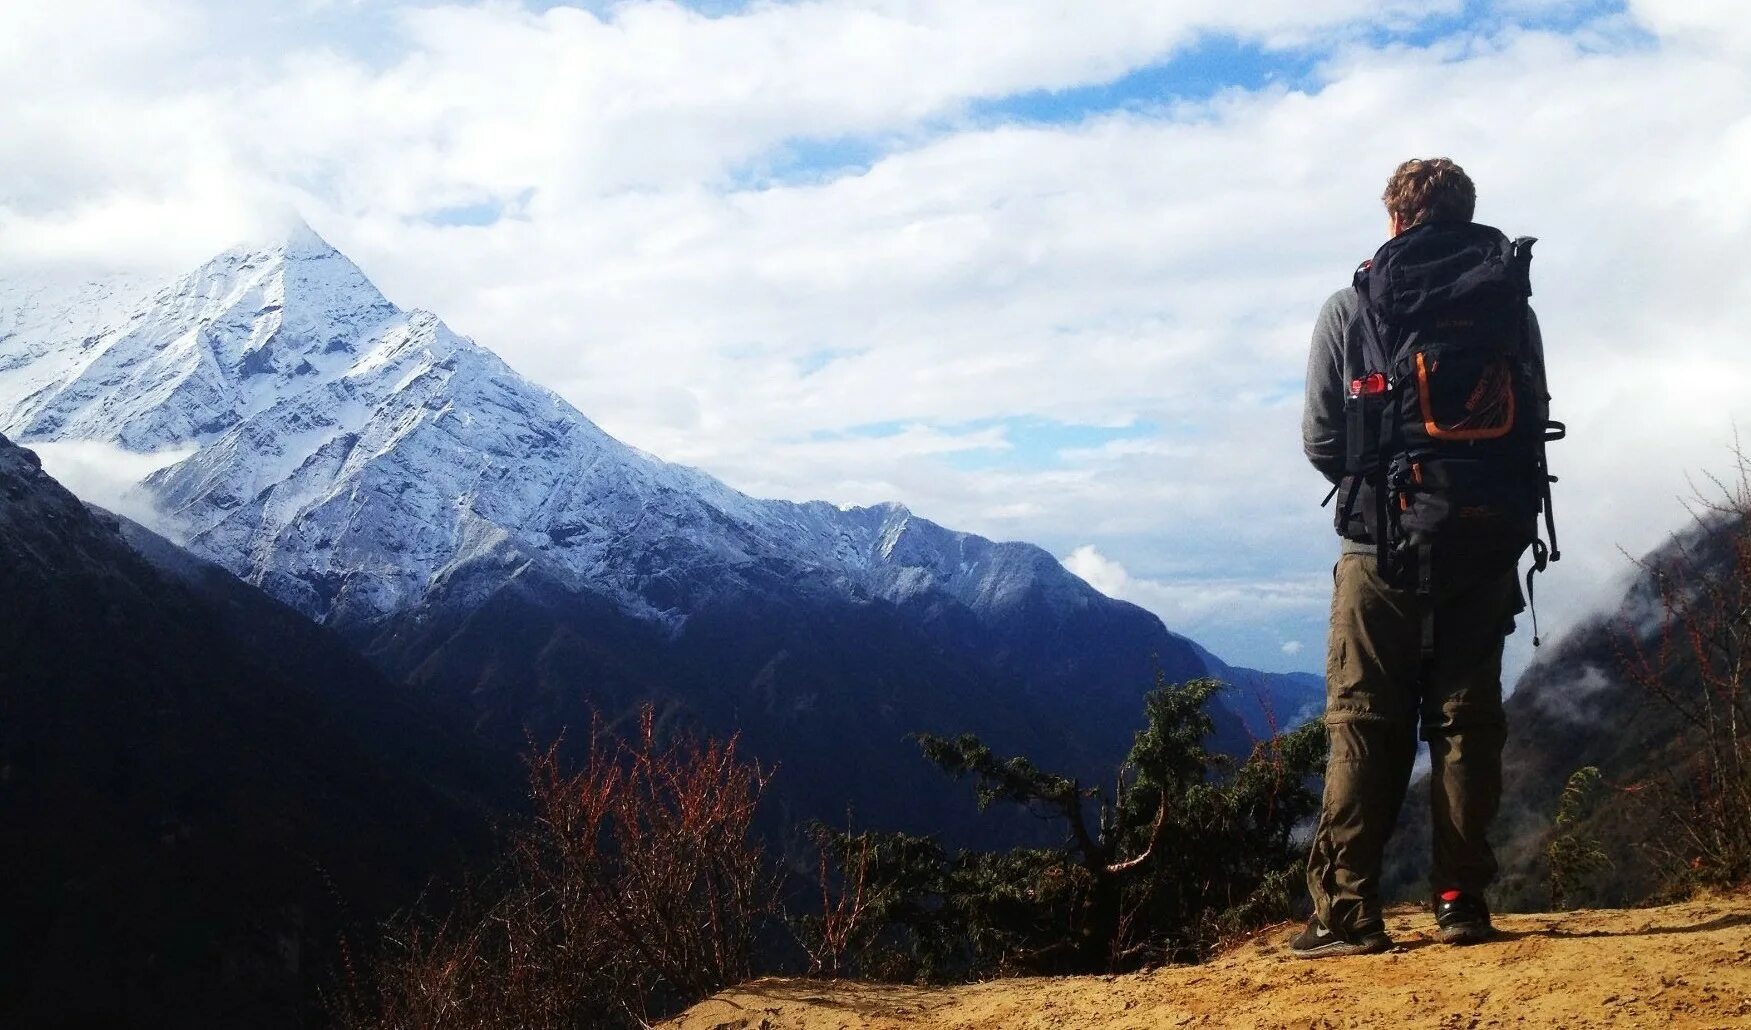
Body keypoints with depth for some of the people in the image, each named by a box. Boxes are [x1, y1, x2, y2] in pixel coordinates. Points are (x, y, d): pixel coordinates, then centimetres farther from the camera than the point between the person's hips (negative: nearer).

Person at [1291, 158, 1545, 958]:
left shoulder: (1351, 306, -2)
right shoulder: (1509, 306, 3)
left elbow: (1320, 439, -4)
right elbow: (1534, 425, 3)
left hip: (1383, 551, -2)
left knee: (1364, 729, 2)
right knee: (1467, 724, 9)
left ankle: (1347, 910, -1)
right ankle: (1460, 902, 9)